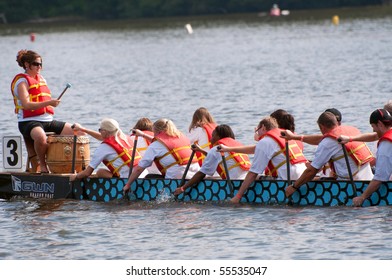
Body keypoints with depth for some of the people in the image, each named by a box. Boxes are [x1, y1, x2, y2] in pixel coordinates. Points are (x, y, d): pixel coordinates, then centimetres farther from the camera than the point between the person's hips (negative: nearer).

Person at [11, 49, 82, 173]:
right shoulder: (22, 81, -6)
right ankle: (42, 165, -19)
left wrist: (53, 103, 10)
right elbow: (26, 104, -19)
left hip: (48, 120, 8)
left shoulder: (41, 78, 19)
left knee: (81, 134, 1)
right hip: (29, 121, -8)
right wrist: (49, 103, -24)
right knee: (41, 137, -44)